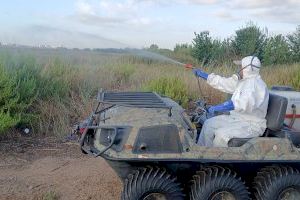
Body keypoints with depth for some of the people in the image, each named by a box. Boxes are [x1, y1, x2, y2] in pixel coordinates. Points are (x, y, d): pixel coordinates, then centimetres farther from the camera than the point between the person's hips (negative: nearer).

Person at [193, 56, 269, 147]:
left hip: (251, 125, -10)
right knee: (209, 124, 5)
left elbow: (244, 102, -38)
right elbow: (223, 82, 16)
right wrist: (202, 74, 19)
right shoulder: (242, 80, 8)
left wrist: (218, 107, -41)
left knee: (221, 134, -28)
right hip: (236, 118, 10)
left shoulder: (255, 83, -21)